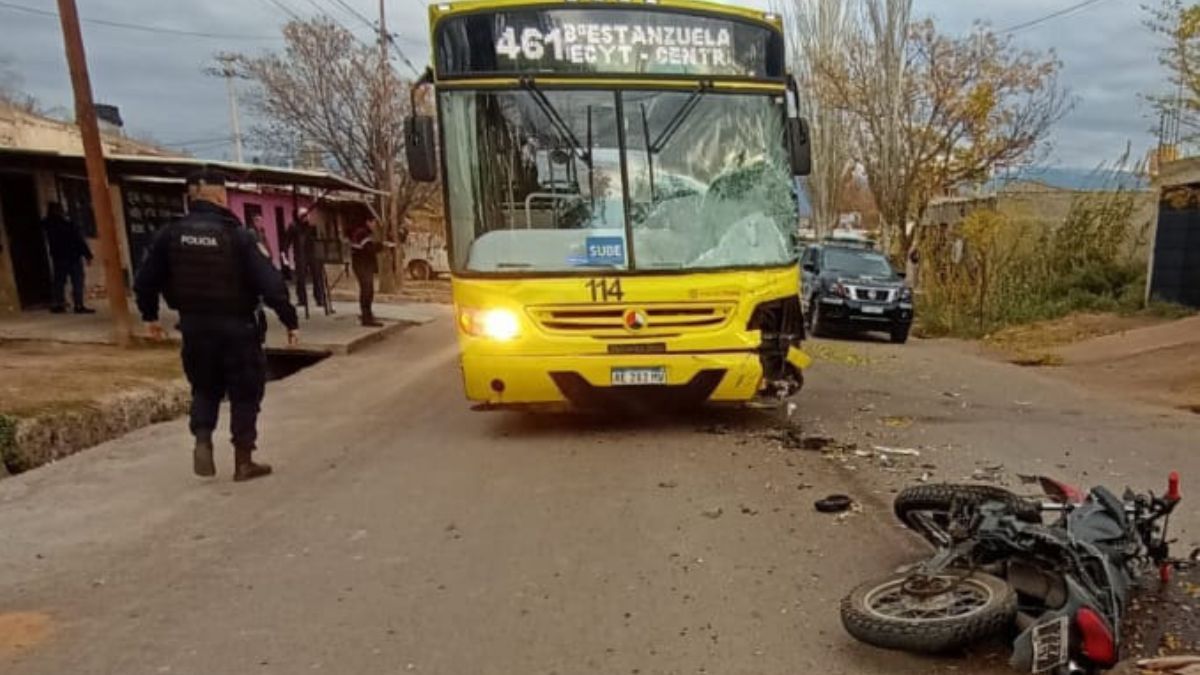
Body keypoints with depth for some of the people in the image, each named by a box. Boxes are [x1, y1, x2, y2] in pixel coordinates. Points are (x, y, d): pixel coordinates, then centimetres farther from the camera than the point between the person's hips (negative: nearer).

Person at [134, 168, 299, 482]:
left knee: (205, 389, 23)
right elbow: (270, 283, -18)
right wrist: (290, 320, -10)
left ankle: (202, 441, 6)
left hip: (194, 326, 4)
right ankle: (244, 462, 13)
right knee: (244, 394, 8)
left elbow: (145, 280, 7)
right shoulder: (237, 235, -14)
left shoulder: (172, 233, 0)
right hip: (236, 327, -4)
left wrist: (149, 315, 22)